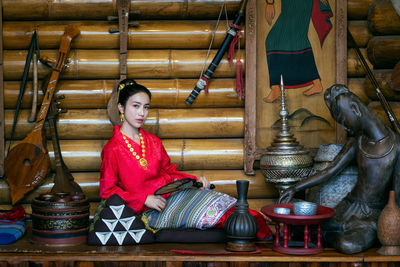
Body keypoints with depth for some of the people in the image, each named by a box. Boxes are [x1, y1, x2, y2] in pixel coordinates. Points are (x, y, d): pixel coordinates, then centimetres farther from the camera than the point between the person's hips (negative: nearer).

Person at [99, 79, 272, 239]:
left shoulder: (153, 141, 13)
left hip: (173, 193, 7)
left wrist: (194, 180, 1)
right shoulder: (112, 150, -7)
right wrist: (145, 199, -16)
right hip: (149, 211, -7)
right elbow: (107, 191, -8)